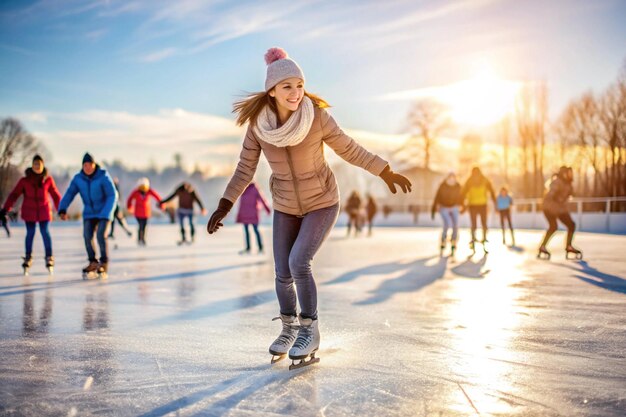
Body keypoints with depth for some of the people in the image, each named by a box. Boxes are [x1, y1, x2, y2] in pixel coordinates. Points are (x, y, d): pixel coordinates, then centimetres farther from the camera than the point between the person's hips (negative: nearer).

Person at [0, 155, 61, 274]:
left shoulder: (48, 179, -1)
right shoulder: (25, 180, -3)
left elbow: (55, 195, 8)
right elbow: (14, 195, -4)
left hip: (44, 211, 0)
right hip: (29, 211, 0)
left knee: (45, 232, -5)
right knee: (30, 233, 0)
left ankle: (49, 258, 7)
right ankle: (27, 259, 13)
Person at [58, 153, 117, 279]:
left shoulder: (103, 177, -15)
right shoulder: (78, 179, -4)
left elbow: (112, 196, -18)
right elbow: (69, 194, -7)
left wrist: (105, 214, -26)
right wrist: (62, 210, -23)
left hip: (104, 213, -3)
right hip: (89, 213, 3)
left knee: (101, 236, -19)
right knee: (87, 236, -14)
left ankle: (104, 263, -2)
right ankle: (93, 263, 3)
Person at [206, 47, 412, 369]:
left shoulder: (317, 116, -22)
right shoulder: (258, 123, -14)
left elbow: (349, 149, -9)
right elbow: (245, 168, -5)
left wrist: (386, 173, -5)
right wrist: (224, 207, -9)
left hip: (322, 202, -3)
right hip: (286, 206, 3)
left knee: (298, 264, -18)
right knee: (283, 273, 2)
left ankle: (309, 330, 3)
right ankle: (289, 328, 28)